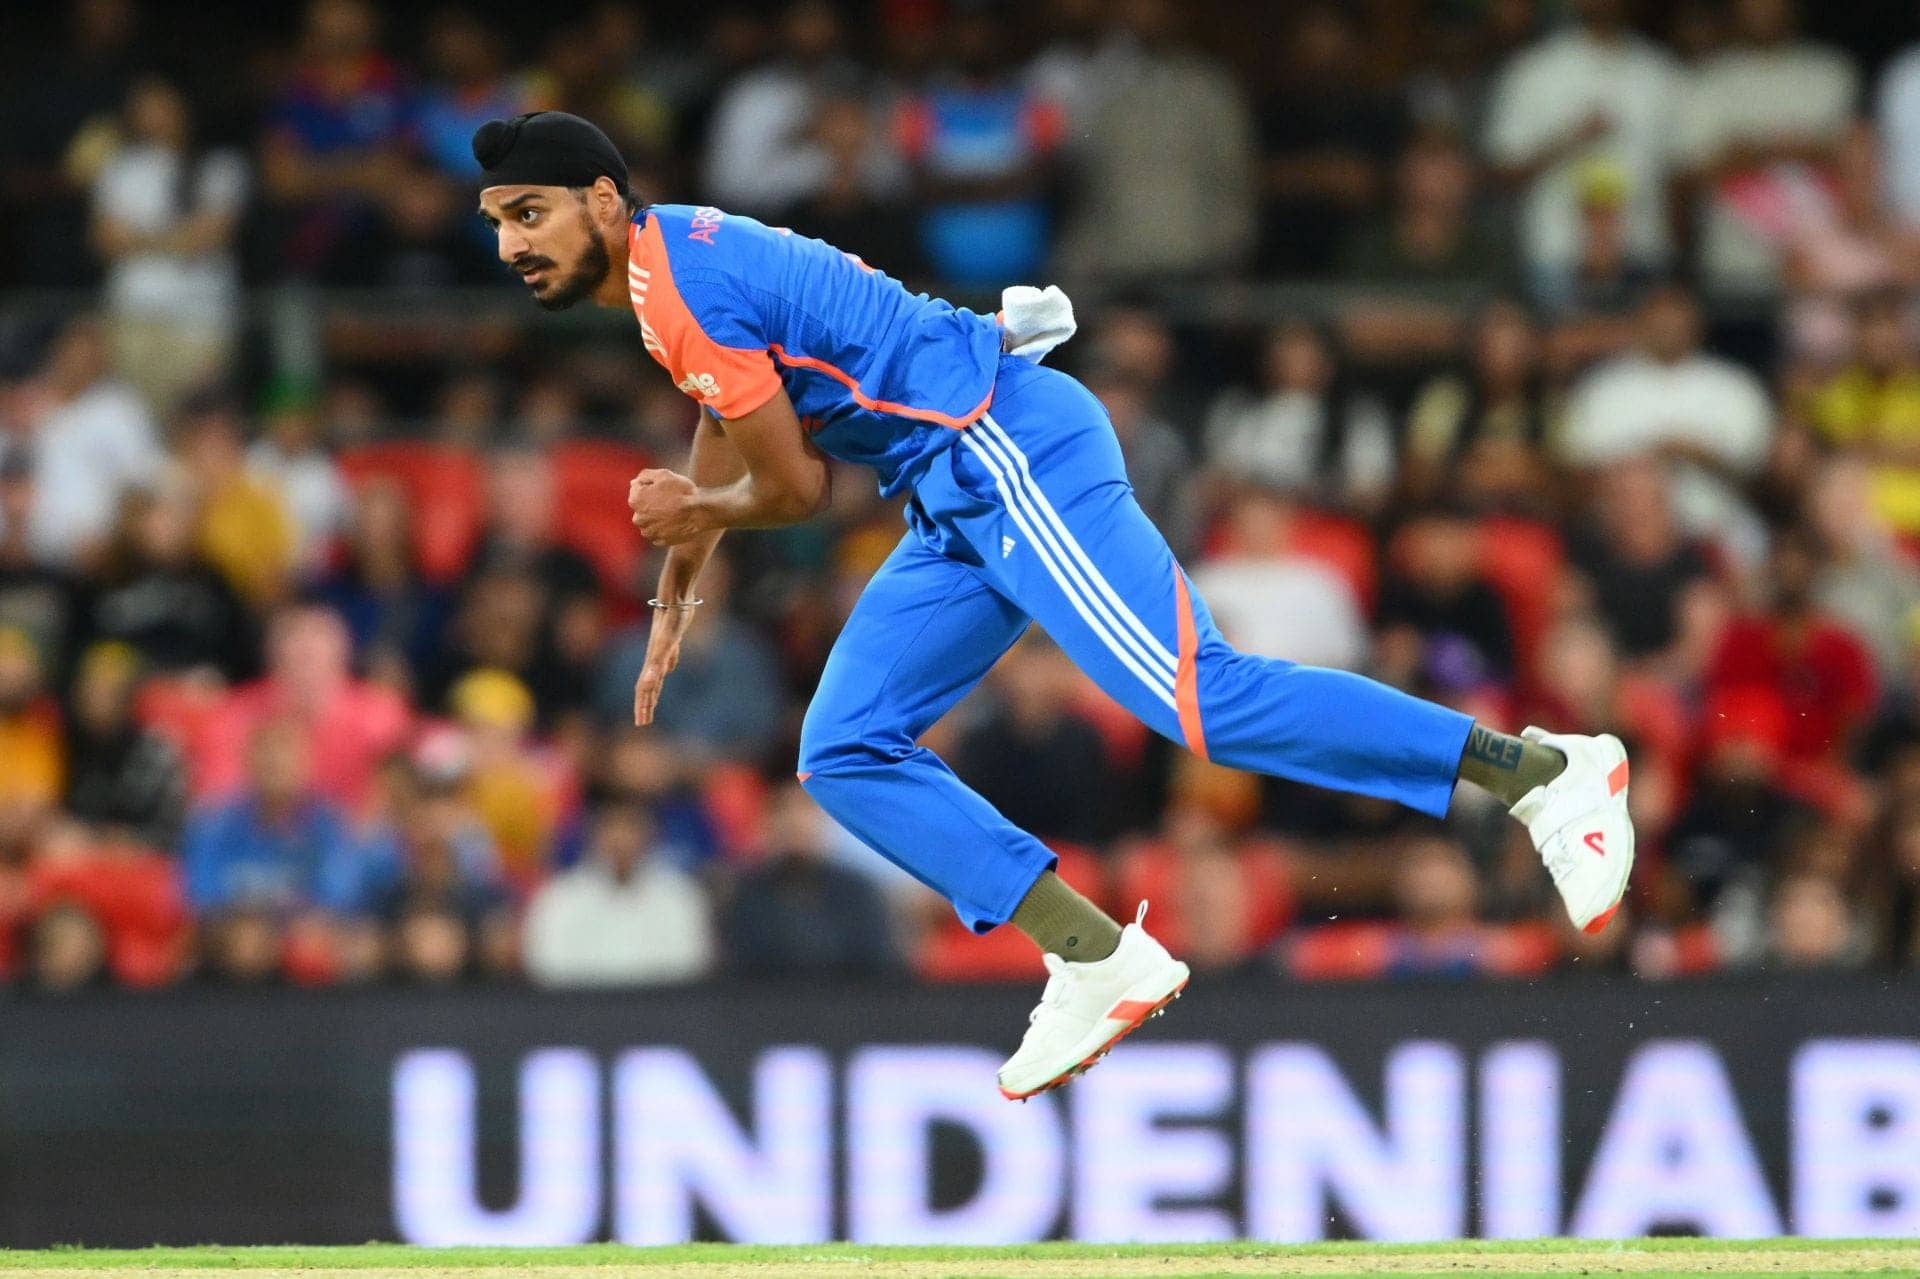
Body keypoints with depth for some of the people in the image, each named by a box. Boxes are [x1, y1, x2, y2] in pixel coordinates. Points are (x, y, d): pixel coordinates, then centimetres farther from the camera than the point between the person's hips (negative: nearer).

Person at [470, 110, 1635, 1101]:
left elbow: (795, 488, -9)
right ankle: (1099, 962, 3)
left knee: (1204, 702, -20)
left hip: (1009, 449, -11)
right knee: (847, 757, 7)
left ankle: (1547, 773, -18)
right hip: (962, 508, 11)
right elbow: (726, 432, 37)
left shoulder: (683, 276, -14)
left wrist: (696, 509, 12)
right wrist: (674, 607, 43)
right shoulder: (677, 260, 18)